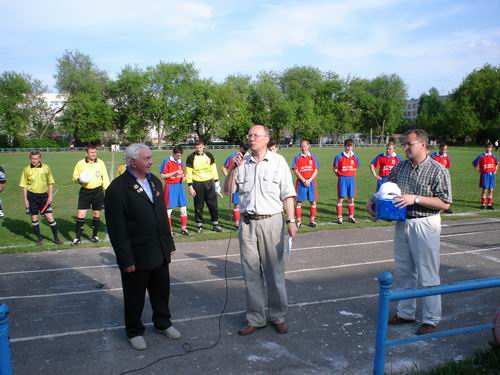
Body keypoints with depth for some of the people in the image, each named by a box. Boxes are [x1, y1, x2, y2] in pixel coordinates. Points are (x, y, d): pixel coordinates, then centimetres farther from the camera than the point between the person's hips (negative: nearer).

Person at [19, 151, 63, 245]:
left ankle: (56, 237, 10)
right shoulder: (27, 169, -2)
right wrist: (25, 200, -2)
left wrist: (50, 196, 0)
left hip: (44, 195, 0)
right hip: (32, 196, 0)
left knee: (50, 217, -2)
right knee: (34, 218, 6)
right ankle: (39, 238, 20)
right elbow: (24, 186, 2)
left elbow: (50, 183, 7)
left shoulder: (46, 168, 0)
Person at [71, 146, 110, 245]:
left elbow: (105, 178, 3)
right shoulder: (80, 163, 1)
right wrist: (79, 180, -14)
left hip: (98, 191, 1)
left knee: (97, 214, 8)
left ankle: (94, 236, 23)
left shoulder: (100, 163, 1)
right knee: (80, 214, -4)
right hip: (84, 191, 0)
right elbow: (74, 177, 9)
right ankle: (78, 238, 6)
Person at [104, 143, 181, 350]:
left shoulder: (155, 181, 6)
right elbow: (116, 228, -17)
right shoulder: (117, 188, -16)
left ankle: (163, 323, 41)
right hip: (136, 256, -6)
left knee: (162, 291, 20)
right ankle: (134, 331, 32)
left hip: (160, 252, 6)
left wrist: (169, 244, 12)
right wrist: (126, 259, -17)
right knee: (134, 297, 12)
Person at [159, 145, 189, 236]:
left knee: (183, 208, 7)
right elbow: (163, 176, -9)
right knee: (169, 209, 3)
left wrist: (182, 175, -1)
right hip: (170, 186, -6)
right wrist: (174, 173, -18)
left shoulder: (180, 162, 7)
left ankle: (183, 228, 18)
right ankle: (169, 229, 13)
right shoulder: (167, 161, -10)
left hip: (179, 185, 6)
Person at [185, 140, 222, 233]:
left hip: (209, 183, 3)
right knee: (198, 206, 4)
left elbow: (213, 169, 10)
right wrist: (190, 186, -11)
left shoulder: (209, 155, 4)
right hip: (197, 184, -2)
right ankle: (199, 226, 16)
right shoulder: (191, 158, -5)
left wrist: (216, 181, 7)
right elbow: (188, 173, -6)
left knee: (213, 204, 3)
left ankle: (215, 225, 15)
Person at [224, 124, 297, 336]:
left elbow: (287, 195, -2)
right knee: (251, 272, 9)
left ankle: (278, 317, 21)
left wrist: (291, 221, -10)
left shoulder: (278, 162, 0)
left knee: (274, 272, 5)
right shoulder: (242, 163, 8)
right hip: (247, 223, 3)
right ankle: (255, 319, 21)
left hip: (271, 221, -3)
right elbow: (227, 190, 7)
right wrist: (233, 168, -6)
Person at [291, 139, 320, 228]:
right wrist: (304, 180, -12)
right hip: (300, 182, -1)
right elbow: (295, 171, -3)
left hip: (311, 181, 1)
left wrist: (309, 180, -10)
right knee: (299, 201, 1)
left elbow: (316, 170, 2)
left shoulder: (313, 157, 7)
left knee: (313, 201, 3)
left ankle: (312, 220, 13)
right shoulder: (297, 158, 3)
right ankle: (298, 221, 7)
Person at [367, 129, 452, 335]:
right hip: (402, 223, 6)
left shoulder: (438, 170, -11)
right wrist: (372, 201, 0)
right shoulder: (400, 167, 6)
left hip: (424, 225, -6)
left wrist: (415, 199, -21)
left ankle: (431, 319, 17)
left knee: (427, 275, 2)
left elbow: (445, 203, -13)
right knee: (403, 271, 15)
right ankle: (405, 313, 30)